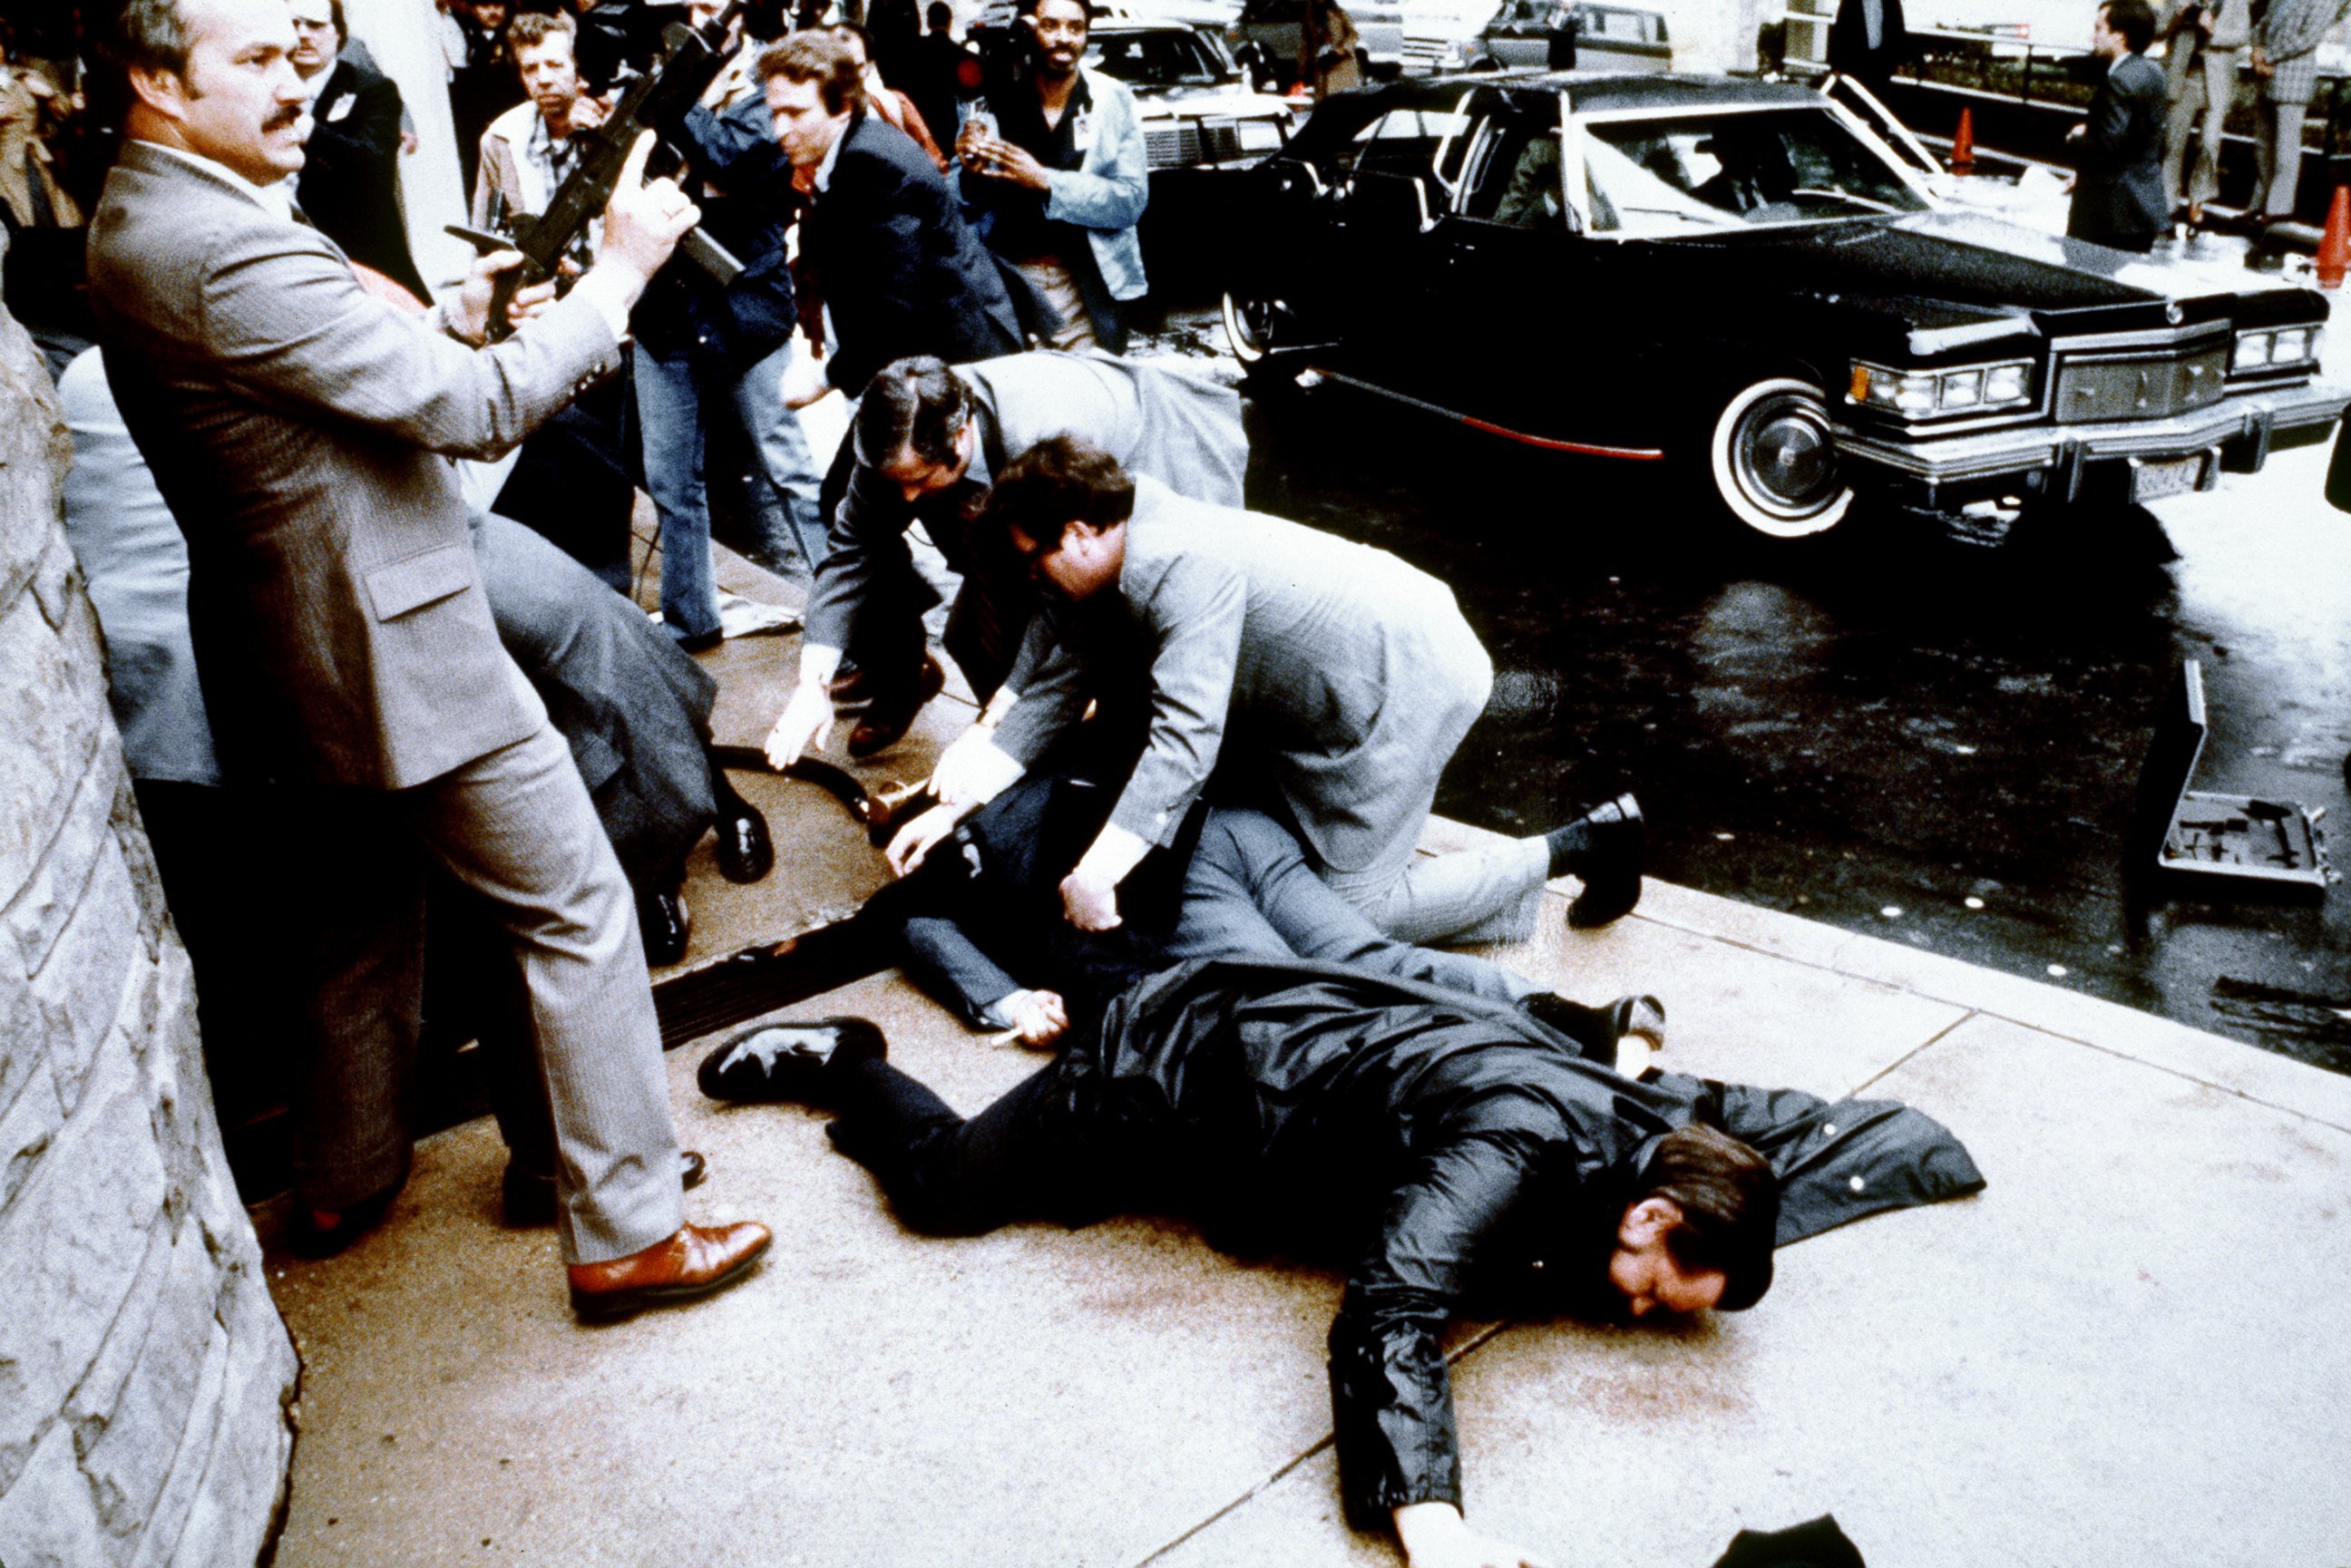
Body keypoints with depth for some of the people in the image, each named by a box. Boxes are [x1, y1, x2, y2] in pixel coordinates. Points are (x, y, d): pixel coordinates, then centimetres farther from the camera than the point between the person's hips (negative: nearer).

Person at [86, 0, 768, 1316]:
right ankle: (629, 1232, 6)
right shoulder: (224, 247, -24)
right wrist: (622, 270, -17)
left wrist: (452, 326, 3)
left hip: (293, 661, 10)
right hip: (394, 654, -10)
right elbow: (476, 412, -24)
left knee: (361, 903, 24)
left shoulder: (137, 223, 9)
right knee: (579, 910, -2)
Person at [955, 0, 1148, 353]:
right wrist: (972, 174, -18)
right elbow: (967, 206, 6)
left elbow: (1132, 200, -10)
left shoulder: (1114, 99, -1)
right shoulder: (996, 104, 1)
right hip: (1004, 281, 1)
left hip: (1087, 284, -1)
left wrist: (1044, 181, -20)